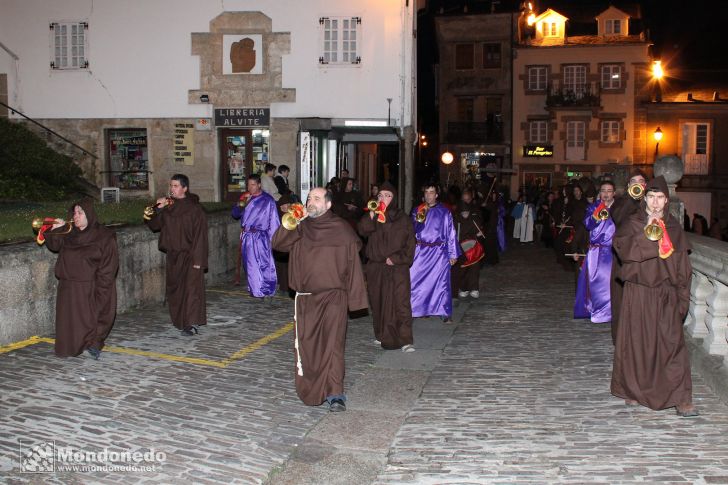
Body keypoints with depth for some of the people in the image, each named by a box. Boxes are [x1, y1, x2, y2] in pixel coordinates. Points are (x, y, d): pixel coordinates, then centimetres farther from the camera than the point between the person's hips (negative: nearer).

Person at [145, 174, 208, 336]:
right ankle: (179, 319, 31)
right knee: (174, 287, 15)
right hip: (173, 255, 7)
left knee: (191, 287, -12)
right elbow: (153, 225, 8)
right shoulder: (168, 206, 5)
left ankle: (192, 324, -12)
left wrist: (197, 258, -19)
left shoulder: (194, 208, -12)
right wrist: (158, 209, -9)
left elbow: (200, 235, -14)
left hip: (189, 255, -6)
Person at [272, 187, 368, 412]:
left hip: (333, 297, -4)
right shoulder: (300, 228, 10)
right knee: (306, 345, 10)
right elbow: (277, 243, -3)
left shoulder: (342, 229, 0)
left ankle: (335, 394, -11)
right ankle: (309, 389, 27)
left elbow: (353, 264, -1)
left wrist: (355, 298, -5)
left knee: (333, 343, -13)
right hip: (305, 298, 4)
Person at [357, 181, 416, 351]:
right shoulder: (372, 217, 8)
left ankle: (405, 340, -9)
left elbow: (410, 242, 2)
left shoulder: (402, 218, 3)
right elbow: (362, 230, -11)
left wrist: (396, 258, -9)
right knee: (378, 303, 9)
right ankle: (381, 336, 23)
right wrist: (371, 214, -23)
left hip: (397, 268, -3)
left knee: (401, 303, -10)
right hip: (376, 267, 3)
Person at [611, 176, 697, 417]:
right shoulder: (633, 223, 3)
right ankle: (633, 390, 18)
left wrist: (682, 296, 4)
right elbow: (622, 247, -14)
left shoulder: (674, 227, 10)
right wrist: (647, 235, -23)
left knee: (672, 343, -5)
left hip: (666, 295, 2)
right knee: (637, 342, 3)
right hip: (638, 293, -2)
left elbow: (682, 264, 10)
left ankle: (680, 397, -2)